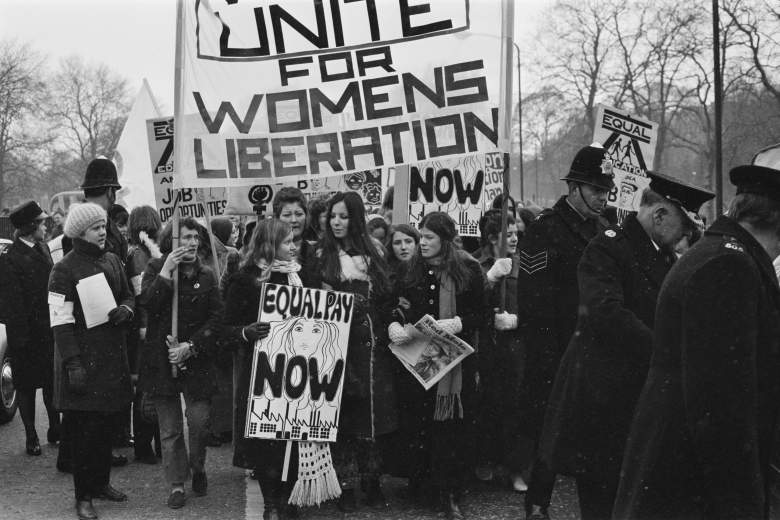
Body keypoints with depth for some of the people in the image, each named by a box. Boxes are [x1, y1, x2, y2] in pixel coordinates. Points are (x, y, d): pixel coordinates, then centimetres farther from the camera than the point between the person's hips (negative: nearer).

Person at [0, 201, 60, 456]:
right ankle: (31, 437, 16)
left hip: (48, 329, 6)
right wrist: (20, 337, -17)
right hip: (25, 333, -6)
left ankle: (55, 430, 27)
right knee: (26, 386, 7)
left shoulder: (43, 249, 6)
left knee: (51, 381, 14)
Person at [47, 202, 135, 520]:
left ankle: (101, 482, 28)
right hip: (82, 357, -6)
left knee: (106, 423, 13)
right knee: (83, 428, -1)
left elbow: (128, 296, 22)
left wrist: (125, 310, -3)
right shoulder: (65, 269, -10)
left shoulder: (112, 261, 10)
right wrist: (73, 363, -18)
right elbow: (60, 321, -13)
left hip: (113, 355, 6)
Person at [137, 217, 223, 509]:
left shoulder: (207, 276, 3)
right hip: (161, 359, 0)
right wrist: (166, 271, -20)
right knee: (169, 429, 5)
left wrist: (191, 346, -12)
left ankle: (198, 469, 22)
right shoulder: (155, 269, 1)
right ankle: (176, 483, 17)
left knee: (199, 422, -5)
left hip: (197, 360, 0)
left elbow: (216, 319, -1)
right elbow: (147, 304, -15)